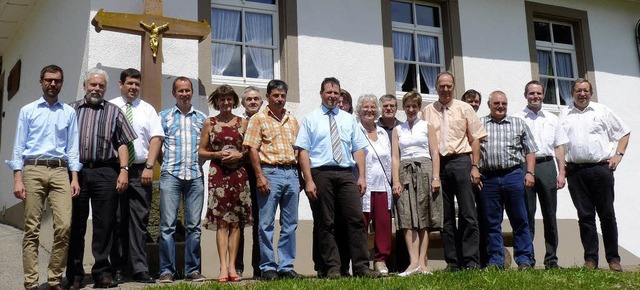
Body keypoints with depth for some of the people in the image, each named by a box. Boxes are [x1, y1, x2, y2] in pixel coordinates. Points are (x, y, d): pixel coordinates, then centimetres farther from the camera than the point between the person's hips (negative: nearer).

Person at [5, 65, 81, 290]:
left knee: (64, 226, -10)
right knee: (32, 229, -1)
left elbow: (72, 147, 11)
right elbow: (19, 146, 7)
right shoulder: (27, 110, 11)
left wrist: (75, 178, 2)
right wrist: (17, 179, -3)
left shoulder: (69, 113, 14)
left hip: (60, 171, 1)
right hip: (33, 170, -1)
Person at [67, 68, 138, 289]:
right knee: (75, 225, 4)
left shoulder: (114, 112, 15)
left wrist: (124, 170, -3)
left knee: (104, 225, -1)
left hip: (105, 173, -1)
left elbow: (123, 143, 8)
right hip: (75, 171, 1)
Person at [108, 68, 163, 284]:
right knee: (116, 221, 3)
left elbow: (156, 138, 3)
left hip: (140, 171, 1)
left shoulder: (147, 110, 11)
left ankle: (140, 270, 2)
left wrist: (149, 167, -9)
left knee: (139, 221, 0)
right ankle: (117, 270, 10)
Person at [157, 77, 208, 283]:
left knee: (194, 225, 3)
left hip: (195, 176, 2)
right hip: (171, 175, -1)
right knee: (168, 225, -4)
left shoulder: (202, 118, 15)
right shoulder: (164, 116, 11)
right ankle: (166, 270, 2)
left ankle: (193, 270, 9)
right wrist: (166, 165, -3)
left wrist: (199, 163, 1)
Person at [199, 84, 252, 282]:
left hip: (239, 173, 1)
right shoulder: (209, 123, 9)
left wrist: (240, 155, -6)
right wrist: (217, 154, -8)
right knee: (221, 221, -6)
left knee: (236, 221, 0)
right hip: (218, 174, -1)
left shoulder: (242, 122, 11)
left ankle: (232, 266, 4)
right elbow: (201, 152, 9)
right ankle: (223, 267, -8)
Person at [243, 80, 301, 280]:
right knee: (266, 224, -2)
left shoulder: (292, 120, 16)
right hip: (270, 172, -5)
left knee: (290, 224, 7)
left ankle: (286, 266, 15)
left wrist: (299, 176, 10)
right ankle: (268, 267, 6)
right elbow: (252, 149, -5)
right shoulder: (259, 119, 1)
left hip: (291, 173, 5)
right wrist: (260, 176, -14)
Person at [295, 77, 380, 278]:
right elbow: (303, 151, -1)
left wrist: (362, 176, 1)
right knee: (325, 224, 1)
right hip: (321, 173, -2)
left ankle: (361, 267, -2)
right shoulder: (311, 119, 7)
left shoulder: (348, 119, 17)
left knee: (356, 220, -5)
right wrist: (309, 181, -10)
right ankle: (332, 268, 8)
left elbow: (358, 149, 12)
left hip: (346, 174, 3)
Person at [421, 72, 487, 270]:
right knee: (445, 216, 5)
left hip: (461, 161, -1)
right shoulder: (427, 112, 11)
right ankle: (452, 262, 10)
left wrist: (475, 166, -4)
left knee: (468, 214, -5)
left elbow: (475, 139, 5)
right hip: (437, 164, 2)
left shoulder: (464, 108, 8)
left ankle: (470, 260, -1)